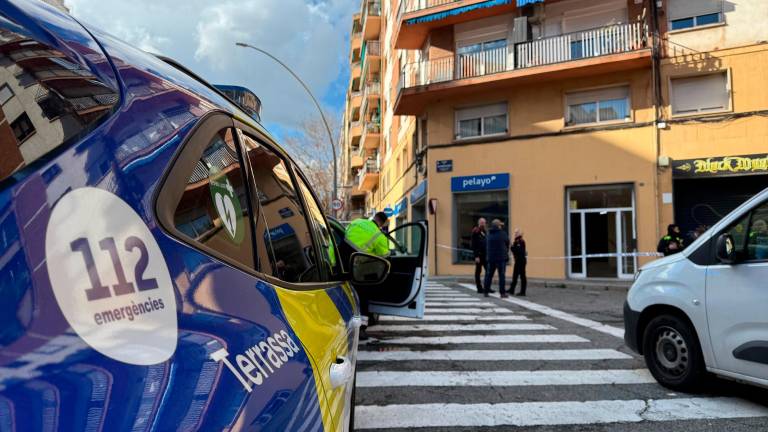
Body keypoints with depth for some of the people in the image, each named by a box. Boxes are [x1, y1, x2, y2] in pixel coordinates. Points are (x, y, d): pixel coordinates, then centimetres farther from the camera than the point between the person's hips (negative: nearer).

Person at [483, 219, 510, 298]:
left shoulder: (488, 234, 4)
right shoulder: (503, 234, -8)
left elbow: (486, 246, 8)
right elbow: (507, 244, 3)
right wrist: (506, 253, 20)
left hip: (490, 258, 4)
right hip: (501, 258, -4)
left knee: (489, 275, 11)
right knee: (501, 275, 1)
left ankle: (486, 292, 13)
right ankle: (502, 293, 1)